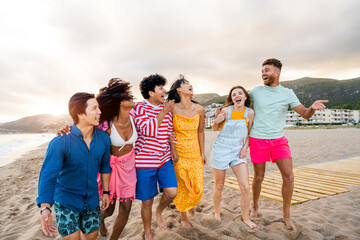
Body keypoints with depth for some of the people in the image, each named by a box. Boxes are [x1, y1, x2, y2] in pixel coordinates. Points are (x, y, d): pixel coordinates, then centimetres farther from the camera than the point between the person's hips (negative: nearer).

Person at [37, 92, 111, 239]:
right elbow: (48, 176, -27)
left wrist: (106, 191, 9)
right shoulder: (60, 142, -25)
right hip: (66, 198, -4)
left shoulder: (103, 138, -12)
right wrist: (45, 208, -39)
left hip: (91, 197, 4)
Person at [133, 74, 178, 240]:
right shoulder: (139, 108, -11)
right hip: (145, 161, -4)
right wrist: (164, 112, -21)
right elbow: (149, 130, -24)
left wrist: (174, 151, 9)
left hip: (165, 159, 5)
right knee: (147, 201, 7)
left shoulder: (166, 108, 7)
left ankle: (158, 212, 26)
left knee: (172, 192, -9)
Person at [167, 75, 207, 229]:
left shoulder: (199, 110, -2)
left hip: (195, 154, 3)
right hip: (178, 154, -3)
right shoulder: (172, 109, -12)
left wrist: (202, 153, 11)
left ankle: (191, 204, 43)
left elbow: (200, 131, 8)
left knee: (198, 188, 5)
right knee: (182, 187, 7)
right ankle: (183, 217, 34)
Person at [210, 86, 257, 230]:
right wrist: (217, 121, -18)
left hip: (238, 152, 2)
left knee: (245, 187, -2)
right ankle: (216, 212, 36)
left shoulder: (250, 112, -3)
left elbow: (249, 132, 7)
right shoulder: (226, 111, -9)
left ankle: (245, 217, 20)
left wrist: (245, 148, -5)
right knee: (219, 186, 11)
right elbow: (215, 129, 3)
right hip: (221, 151, -2)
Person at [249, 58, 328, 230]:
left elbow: (305, 114, -2)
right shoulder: (256, 91, -1)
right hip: (258, 140, -1)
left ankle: (286, 215, 14)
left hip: (279, 140, 1)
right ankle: (255, 206, 32)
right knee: (258, 177, 7)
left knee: (289, 176, -5)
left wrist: (313, 108, -24)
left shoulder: (287, 93, 1)